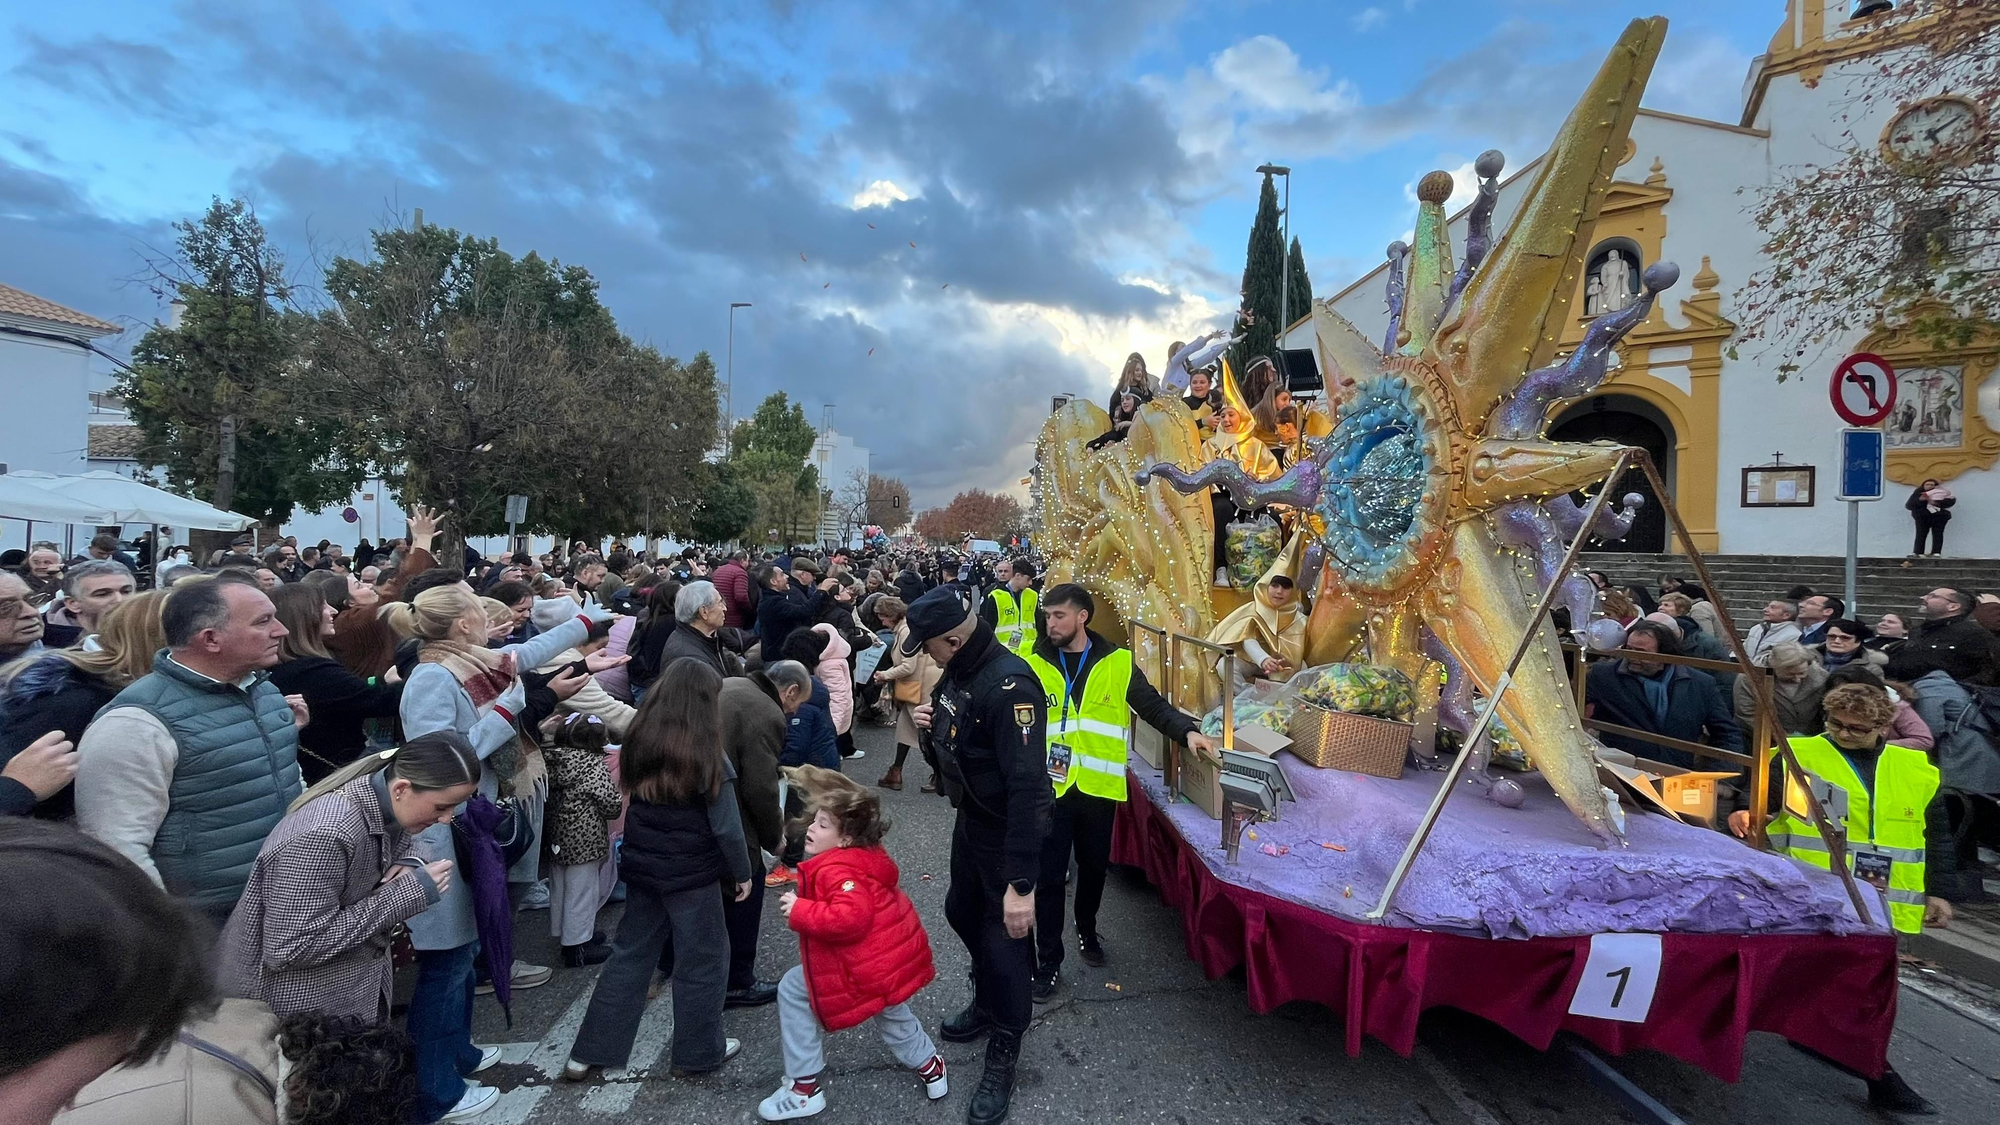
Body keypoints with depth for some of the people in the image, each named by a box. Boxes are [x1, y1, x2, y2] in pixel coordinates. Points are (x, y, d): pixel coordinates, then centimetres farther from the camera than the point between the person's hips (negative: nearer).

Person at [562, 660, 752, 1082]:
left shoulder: (639, 746, -5)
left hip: (641, 868, 6)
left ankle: (589, 1052, 26)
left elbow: (631, 805, 10)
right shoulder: (707, 758, -19)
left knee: (630, 954, 19)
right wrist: (741, 872, 0)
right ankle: (697, 1054, 24)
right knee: (703, 960, 11)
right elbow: (726, 827, -13)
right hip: (690, 875, -5)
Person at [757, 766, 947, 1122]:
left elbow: (850, 918, -36)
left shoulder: (837, 870, -22)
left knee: (793, 990, 7)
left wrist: (799, 911, -26)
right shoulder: (867, 856, 7)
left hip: (868, 970, -9)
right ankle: (929, 1066, 50)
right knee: (889, 1011, 35)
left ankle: (805, 1088, 14)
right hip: (896, 958, 9)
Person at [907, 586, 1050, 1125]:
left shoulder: (1008, 684, -32)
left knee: (1004, 937, 6)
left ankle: (1003, 1054, 30)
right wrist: (933, 724, -8)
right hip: (971, 818, 9)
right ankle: (987, 1004, 52)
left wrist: (1022, 883, -33)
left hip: (1006, 831, -9)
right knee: (962, 912, 26)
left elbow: (1027, 785, -34)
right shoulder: (958, 670, -3)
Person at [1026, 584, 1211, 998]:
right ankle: (1048, 961, 20)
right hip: (1049, 788, -1)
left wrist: (1187, 731, -14)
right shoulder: (1033, 664, -3)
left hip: (1099, 787, 1)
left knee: (1094, 867, 18)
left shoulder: (1117, 662, -2)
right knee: (1049, 875, 5)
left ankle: (1087, 931, 44)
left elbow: (1153, 706, 1)